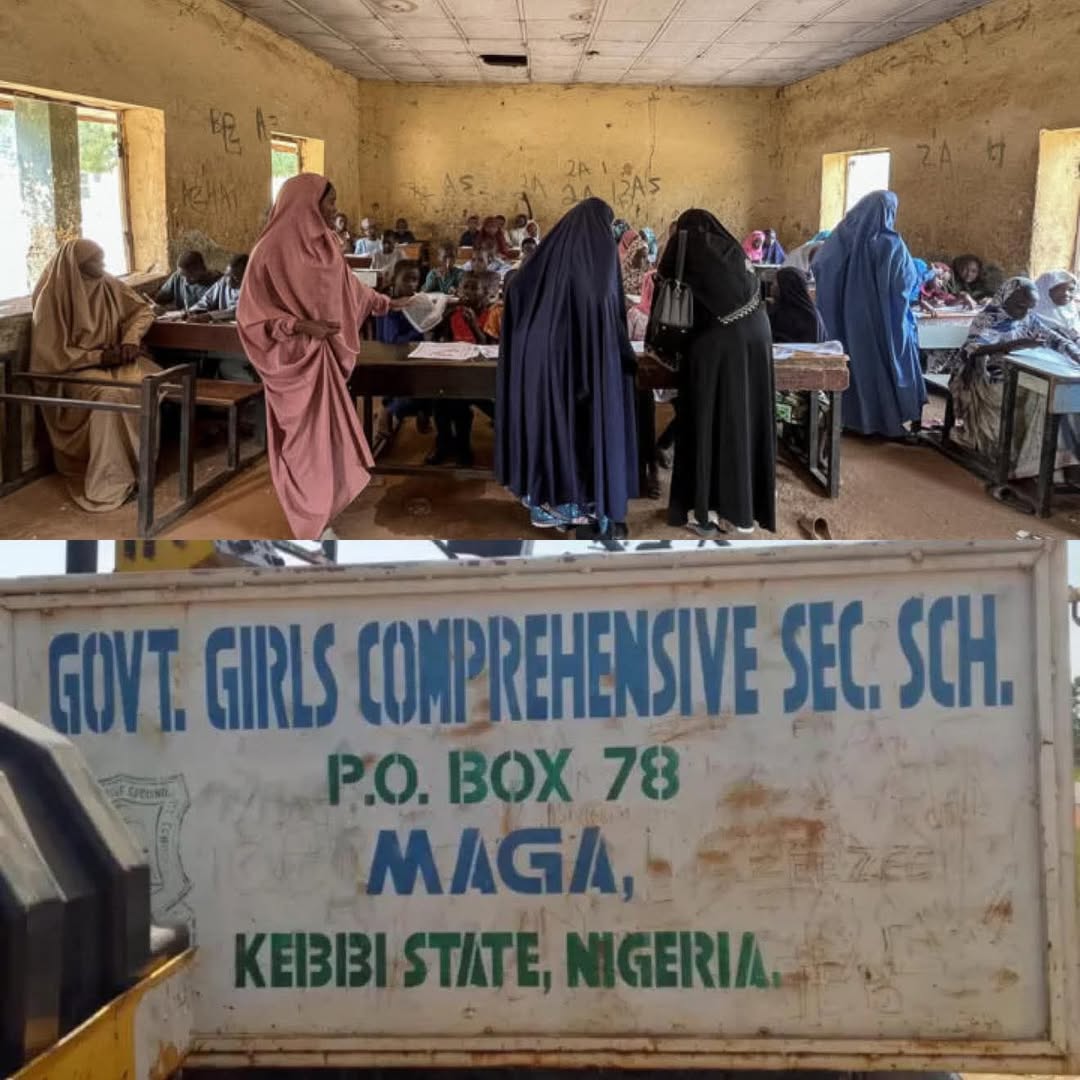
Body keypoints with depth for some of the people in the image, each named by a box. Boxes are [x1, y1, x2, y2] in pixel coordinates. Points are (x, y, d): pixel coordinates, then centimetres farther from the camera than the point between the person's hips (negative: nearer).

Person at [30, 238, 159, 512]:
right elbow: (52, 355, -14)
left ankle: (142, 463, -16)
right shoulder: (53, 298, -13)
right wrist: (99, 357, -20)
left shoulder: (108, 285, 3)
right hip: (76, 369, -6)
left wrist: (130, 340, -9)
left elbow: (144, 309, 10)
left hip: (113, 359, 6)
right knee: (109, 394, -37)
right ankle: (108, 484, -33)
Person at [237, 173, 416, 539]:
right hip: (294, 361, -7)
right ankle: (309, 524, 11)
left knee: (328, 437, 11)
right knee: (305, 444, 0)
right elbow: (252, 314, -15)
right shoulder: (272, 250, -17)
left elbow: (348, 288, 23)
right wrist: (301, 326, -25)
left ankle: (319, 515, 23)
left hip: (324, 357, 8)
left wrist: (387, 304, 32)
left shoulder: (323, 245, 5)